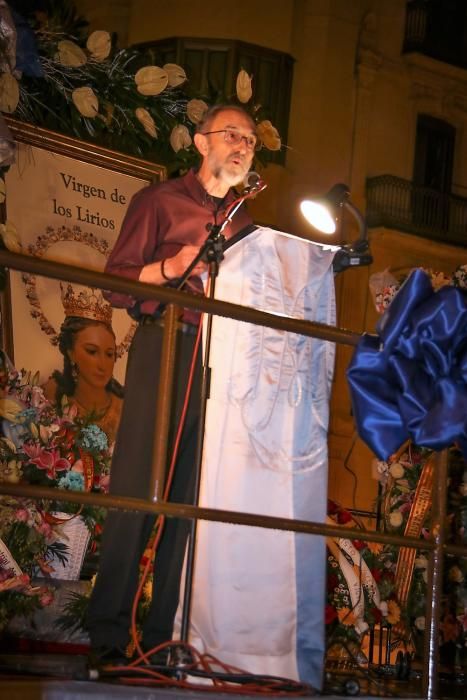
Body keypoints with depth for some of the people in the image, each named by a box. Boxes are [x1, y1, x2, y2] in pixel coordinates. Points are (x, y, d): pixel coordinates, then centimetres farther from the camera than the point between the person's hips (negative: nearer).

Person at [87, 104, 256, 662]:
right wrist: (169, 268, -15)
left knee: (194, 495, 0)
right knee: (136, 486, -9)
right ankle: (107, 631, -5)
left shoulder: (245, 225, 22)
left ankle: (165, 632, 5)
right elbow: (116, 285, 0)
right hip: (164, 349, -4)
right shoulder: (159, 201, 9)